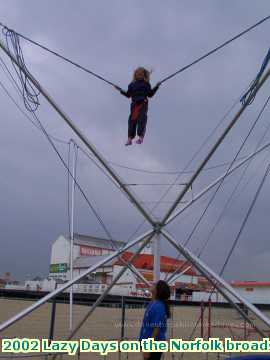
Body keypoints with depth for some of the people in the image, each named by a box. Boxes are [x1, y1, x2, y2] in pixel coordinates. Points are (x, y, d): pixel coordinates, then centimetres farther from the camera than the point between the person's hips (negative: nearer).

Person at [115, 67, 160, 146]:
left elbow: (150, 94, 7)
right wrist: (121, 90, 10)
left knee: (142, 119, -13)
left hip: (143, 104, -2)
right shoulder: (132, 84, 15)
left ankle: (141, 137, -14)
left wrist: (156, 87, 1)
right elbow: (128, 95, 16)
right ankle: (130, 139, -3)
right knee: (132, 120, -4)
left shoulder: (146, 84, 10)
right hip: (134, 104, 2)